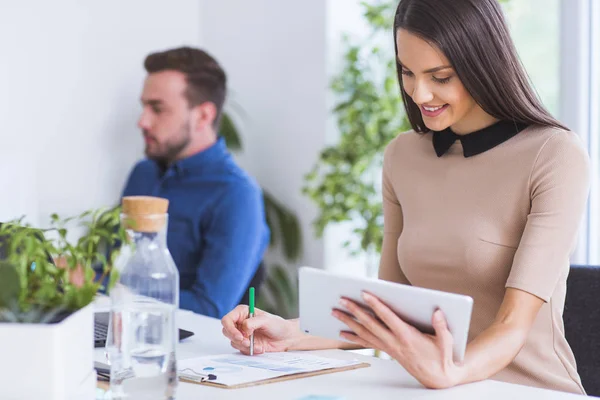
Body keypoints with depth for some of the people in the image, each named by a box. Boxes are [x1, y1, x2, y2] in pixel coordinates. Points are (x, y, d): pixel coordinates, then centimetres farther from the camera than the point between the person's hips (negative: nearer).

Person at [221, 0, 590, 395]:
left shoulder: (556, 156, -11)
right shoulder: (403, 156, 6)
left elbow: (514, 325, -18)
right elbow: (390, 307, 9)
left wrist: (450, 373, -37)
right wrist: (291, 335, -5)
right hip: (439, 391, 4)